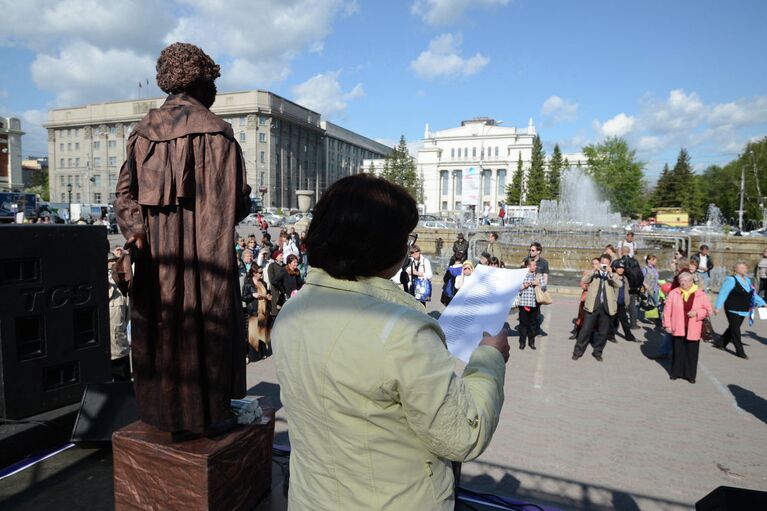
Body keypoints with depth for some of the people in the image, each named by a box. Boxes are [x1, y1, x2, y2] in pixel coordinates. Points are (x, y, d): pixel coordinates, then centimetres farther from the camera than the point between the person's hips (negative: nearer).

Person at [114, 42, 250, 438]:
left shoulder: (143, 130, 9)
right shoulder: (215, 131, -8)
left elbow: (125, 193, 4)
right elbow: (237, 200, -11)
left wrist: (139, 233, -1)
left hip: (156, 251, 5)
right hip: (205, 251, -5)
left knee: (162, 326, 12)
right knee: (208, 325, 6)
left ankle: (167, 413, 25)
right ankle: (209, 414, 16)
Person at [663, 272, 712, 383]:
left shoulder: (701, 295, 0)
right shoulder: (673, 293, -1)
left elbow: (708, 310, 5)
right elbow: (667, 310, 0)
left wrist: (697, 313, -14)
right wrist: (667, 325, -3)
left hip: (693, 330, 0)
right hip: (678, 328, 0)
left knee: (692, 353, 6)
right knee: (678, 351, 9)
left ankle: (690, 375, 19)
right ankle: (676, 372, 22)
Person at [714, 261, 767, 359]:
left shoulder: (747, 280, 12)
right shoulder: (731, 280, -12)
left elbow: (753, 294, 22)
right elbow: (722, 293, -13)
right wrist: (718, 307, -14)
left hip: (743, 311, 8)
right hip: (733, 310, -8)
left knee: (733, 329, 14)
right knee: (735, 330, -3)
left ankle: (720, 343, 27)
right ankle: (740, 351, 3)